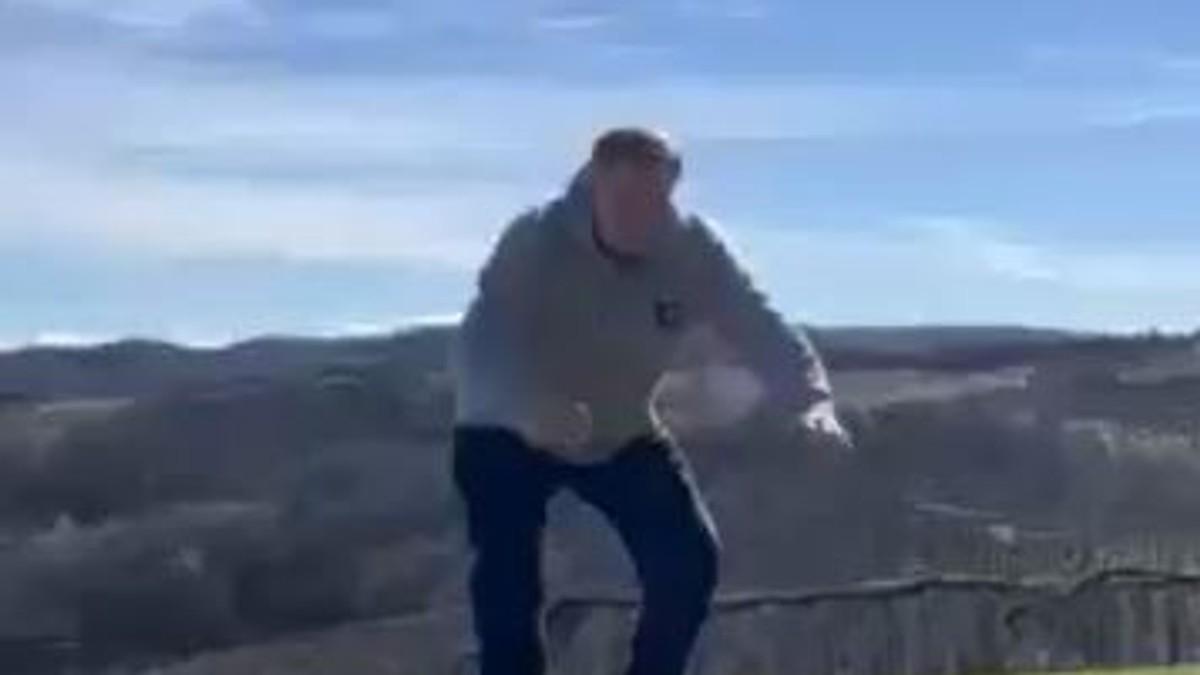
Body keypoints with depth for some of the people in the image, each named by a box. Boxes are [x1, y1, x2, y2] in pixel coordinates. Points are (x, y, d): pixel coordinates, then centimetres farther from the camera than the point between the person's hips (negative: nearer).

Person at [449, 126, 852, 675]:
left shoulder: (695, 250, -21)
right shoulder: (534, 240, -31)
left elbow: (765, 332, -27)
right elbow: (477, 348, -40)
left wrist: (810, 402, -49)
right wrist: (532, 409, -60)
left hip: (622, 432, 3)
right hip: (507, 435, -3)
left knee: (690, 560, -9)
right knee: (507, 583, -18)